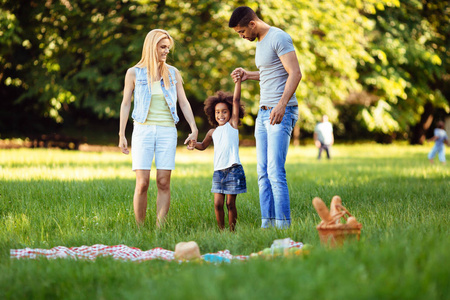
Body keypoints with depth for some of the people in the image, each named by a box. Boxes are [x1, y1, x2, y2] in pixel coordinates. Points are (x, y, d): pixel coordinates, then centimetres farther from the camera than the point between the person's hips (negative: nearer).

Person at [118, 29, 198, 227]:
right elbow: (125, 104, 8)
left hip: (167, 131, 2)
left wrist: (194, 129, 1)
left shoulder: (173, 73, 10)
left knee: (164, 182, -3)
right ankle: (140, 229, 0)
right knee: (142, 183, -8)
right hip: (143, 129, -2)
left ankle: (159, 228, 1)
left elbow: (184, 102, 11)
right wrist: (121, 135, 4)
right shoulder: (134, 73, 5)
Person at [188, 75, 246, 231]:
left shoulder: (232, 124, 5)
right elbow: (203, 146, 34)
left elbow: (236, 100, -3)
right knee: (218, 203, -1)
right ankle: (221, 231, 10)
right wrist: (193, 144, 14)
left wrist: (238, 81, -9)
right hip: (218, 171, 4)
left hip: (233, 170, -4)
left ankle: (232, 231, 9)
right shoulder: (212, 132, 17)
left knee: (230, 203, -1)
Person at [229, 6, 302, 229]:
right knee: (263, 172, 5)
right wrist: (248, 75, 17)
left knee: (275, 171, -15)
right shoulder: (260, 42, 19)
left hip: (282, 113, -9)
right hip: (264, 112, 9)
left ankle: (283, 225, -14)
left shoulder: (279, 38, -10)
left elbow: (295, 73, -18)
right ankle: (267, 224, 7)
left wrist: (281, 104, -28)